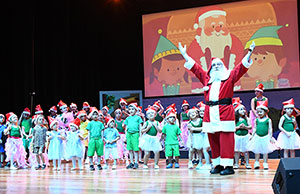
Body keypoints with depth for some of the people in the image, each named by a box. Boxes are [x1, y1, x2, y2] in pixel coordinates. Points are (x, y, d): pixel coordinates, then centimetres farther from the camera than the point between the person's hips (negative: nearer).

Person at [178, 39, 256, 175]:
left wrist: (249, 52, -6)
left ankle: (228, 166, -6)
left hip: (225, 112, -4)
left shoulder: (230, 76, 10)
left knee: (226, 140, -7)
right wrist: (184, 54, 28)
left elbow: (242, 67, 3)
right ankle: (218, 165, 13)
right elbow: (195, 67, 25)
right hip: (210, 113, 4)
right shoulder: (206, 78, 19)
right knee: (213, 141, 5)